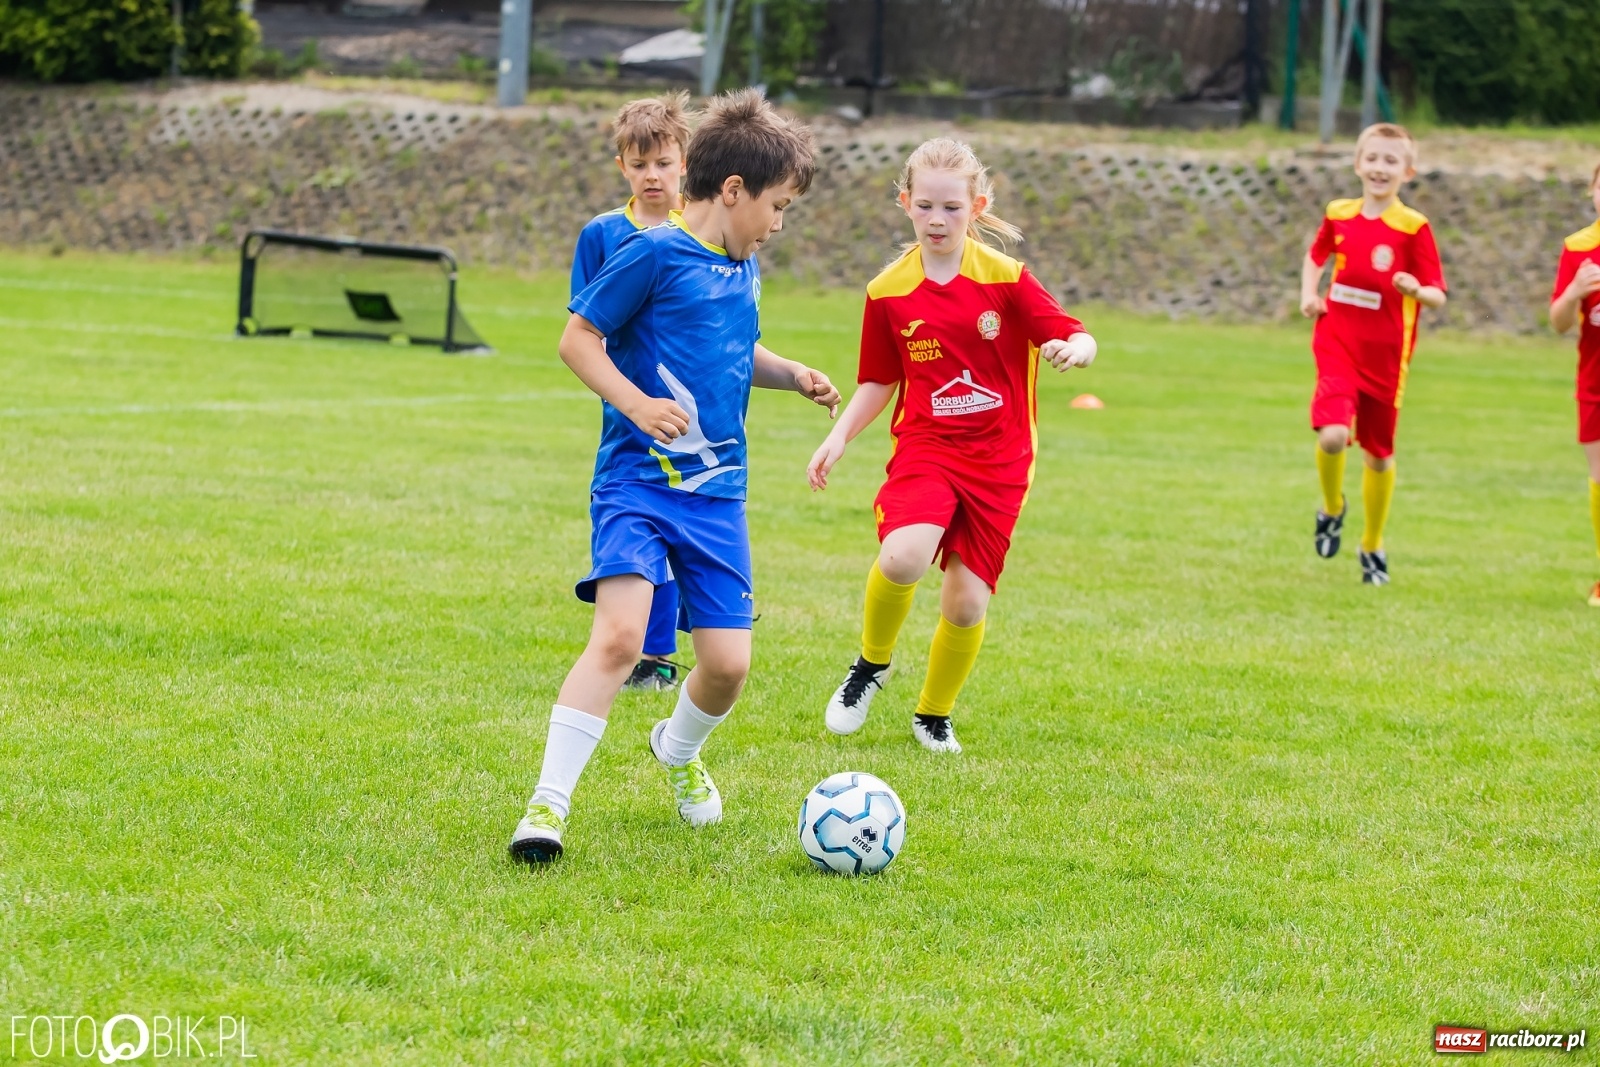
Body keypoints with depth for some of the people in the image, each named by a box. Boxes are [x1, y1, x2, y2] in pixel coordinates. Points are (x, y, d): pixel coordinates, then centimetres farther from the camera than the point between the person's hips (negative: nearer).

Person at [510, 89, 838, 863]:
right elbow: (577, 339, -8)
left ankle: (678, 751, 37)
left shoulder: (743, 271, 13)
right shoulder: (656, 254, -9)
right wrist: (635, 402, -21)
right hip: (637, 480, -7)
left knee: (728, 661, 3)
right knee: (619, 634, -24)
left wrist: (791, 376, 14)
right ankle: (548, 804, -18)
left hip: (716, 491, 7)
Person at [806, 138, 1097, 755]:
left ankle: (934, 716, 26)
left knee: (967, 602, -1)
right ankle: (872, 663, 3)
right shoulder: (888, 292, 1)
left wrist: (1071, 350, -31)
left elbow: (1079, 338, -7)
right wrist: (839, 437, -2)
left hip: (997, 461, 0)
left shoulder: (1005, 278, -5)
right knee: (902, 559, -28)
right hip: (925, 448, 0)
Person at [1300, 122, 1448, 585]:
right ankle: (1332, 508, 10)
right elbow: (1316, 256, 23)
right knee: (1332, 436, -21)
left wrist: (1416, 290, -30)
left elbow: (1438, 297, -8)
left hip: (1385, 354, -1)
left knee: (1379, 452, 11)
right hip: (1337, 343, 1)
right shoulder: (1338, 216, 2)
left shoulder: (1414, 228, -8)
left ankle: (1372, 547, 31)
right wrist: (1308, 294, 4)